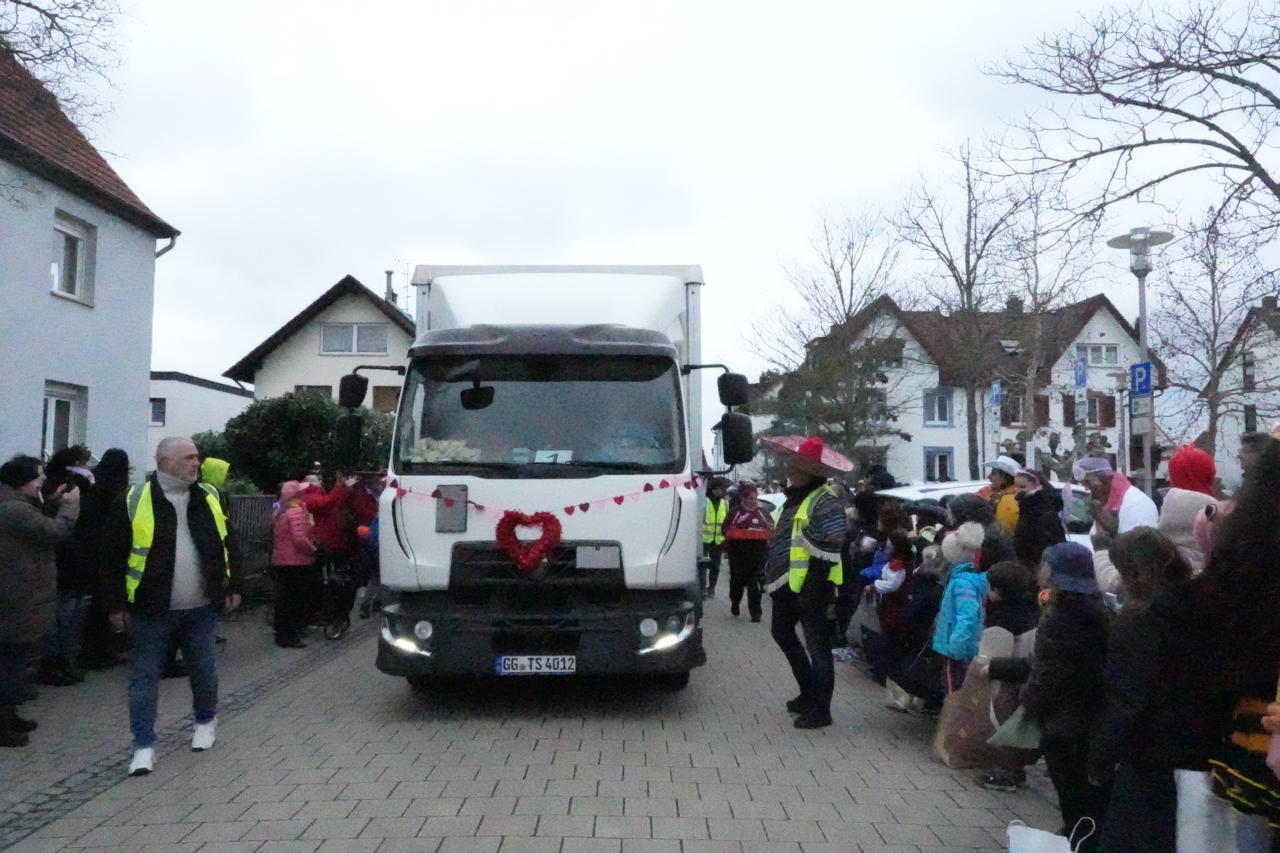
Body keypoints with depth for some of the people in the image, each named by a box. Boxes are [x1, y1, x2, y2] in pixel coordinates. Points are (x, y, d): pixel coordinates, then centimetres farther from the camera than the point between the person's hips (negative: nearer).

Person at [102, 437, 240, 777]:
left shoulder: (209, 496, 3)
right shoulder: (134, 501, -9)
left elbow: (225, 545, 11)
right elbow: (114, 556, -5)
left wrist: (232, 587, 10)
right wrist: (117, 604, -5)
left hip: (201, 607, 3)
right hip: (152, 609, -3)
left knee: (204, 669, 15)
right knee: (145, 676, 4)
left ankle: (206, 721, 37)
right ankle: (144, 745, 14)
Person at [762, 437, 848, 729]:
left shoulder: (826, 501, -16)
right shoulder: (795, 496, 14)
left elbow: (828, 551, -21)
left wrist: (812, 590, -22)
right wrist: (774, 578, 21)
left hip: (809, 586, -11)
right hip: (788, 584, 11)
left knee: (817, 646, -1)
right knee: (782, 633, 22)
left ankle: (820, 710, 9)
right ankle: (810, 692, 36)